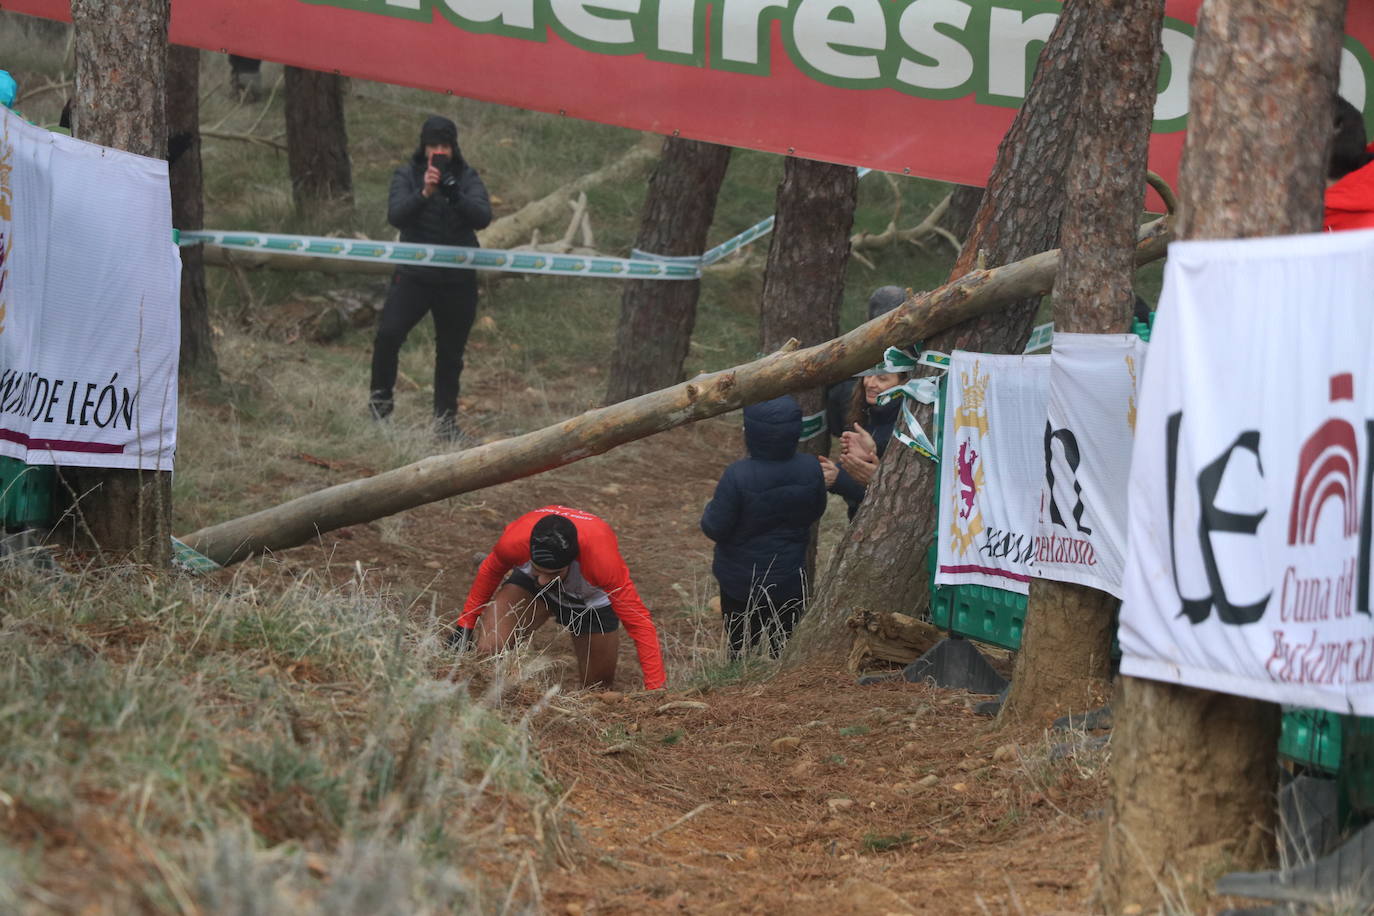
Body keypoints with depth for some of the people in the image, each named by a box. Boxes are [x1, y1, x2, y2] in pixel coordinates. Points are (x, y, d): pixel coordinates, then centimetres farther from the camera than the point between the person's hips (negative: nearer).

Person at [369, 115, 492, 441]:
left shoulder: (466, 177, 2)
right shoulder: (407, 175, 0)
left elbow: (483, 217, -12)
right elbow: (396, 215, -14)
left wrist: (453, 192, -28)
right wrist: (424, 193, -29)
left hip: (457, 279, 2)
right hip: (414, 275, -2)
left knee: (451, 352, 8)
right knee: (388, 334, -20)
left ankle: (445, 419, 21)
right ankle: (380, 399, -1)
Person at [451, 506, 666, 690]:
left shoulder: (602, 557, -45)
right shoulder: (514, 540, -38)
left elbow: (639, 622, -37)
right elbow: (490, 571, -11)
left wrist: (655, 691, -37)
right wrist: (465, 624, -3)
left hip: (591, 599, -1)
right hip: (527, 585, 1)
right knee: (488, 650, -23)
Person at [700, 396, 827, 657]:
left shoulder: (738, 476, -27)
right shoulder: (810, 469, -14)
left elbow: (714, 528, -18)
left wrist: (711, 508, 2)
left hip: (741, 580, -3)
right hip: (790, 578, 3)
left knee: (741, 649, 13)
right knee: (785, 653, 18)